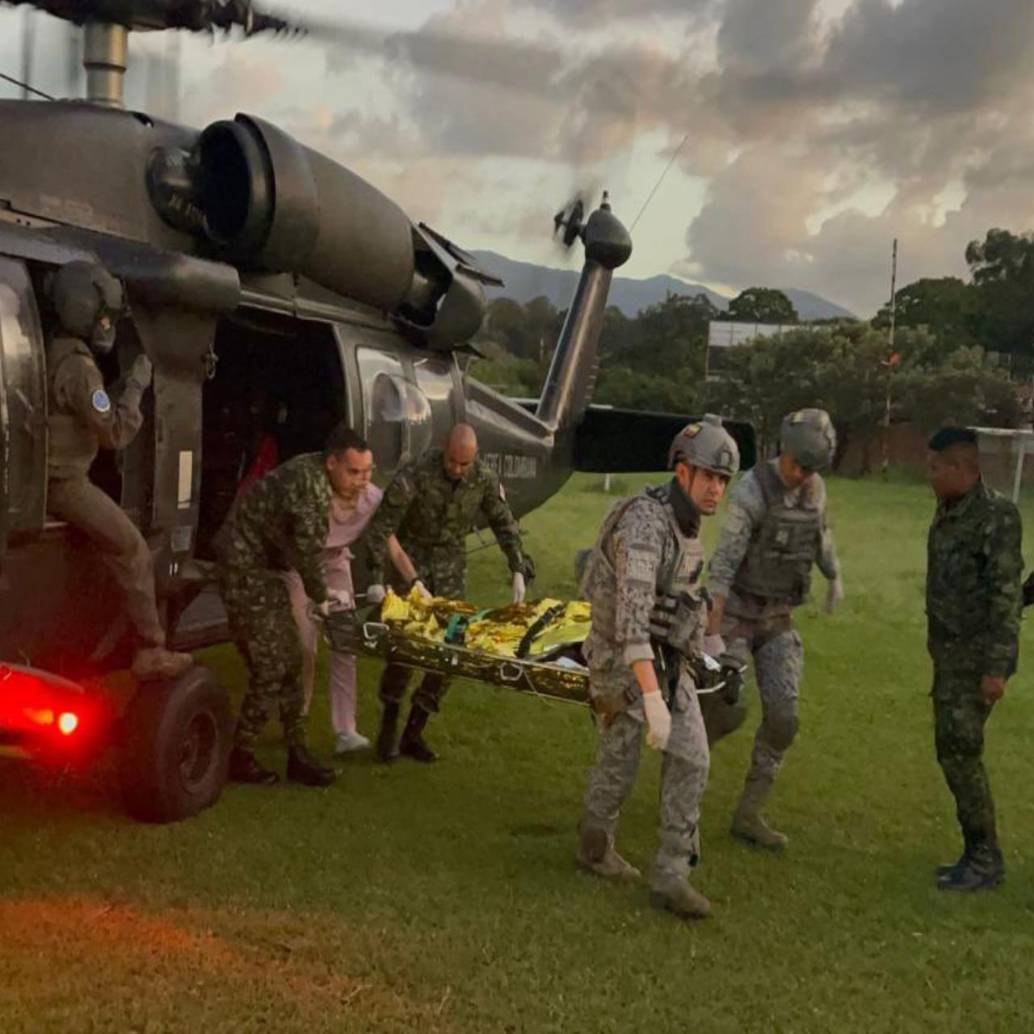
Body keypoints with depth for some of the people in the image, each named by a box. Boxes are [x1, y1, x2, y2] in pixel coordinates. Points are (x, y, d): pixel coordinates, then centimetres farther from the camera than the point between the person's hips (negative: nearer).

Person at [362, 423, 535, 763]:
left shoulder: (484, 477, -11)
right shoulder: (416, 474, -24)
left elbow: (504, 523, 3)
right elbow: (381, 525, -22)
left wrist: (518, 570, -2)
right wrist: (376, 578, -27)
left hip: (451, 559, 4)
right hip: (412, 556, -4)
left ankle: (414, 733, 9)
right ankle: (388, 728, 7)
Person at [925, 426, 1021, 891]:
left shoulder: (996, 516, -16)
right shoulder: (948, 513, 9)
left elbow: (1007, 596, -19)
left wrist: (997, 668, -22)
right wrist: (940, 652, 17)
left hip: (977, 655, -9)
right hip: (950, 651, 9)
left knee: (959, 750, -7)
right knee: (952, 750, 11)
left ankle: (985, 859, 5)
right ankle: (977, 853, 20)